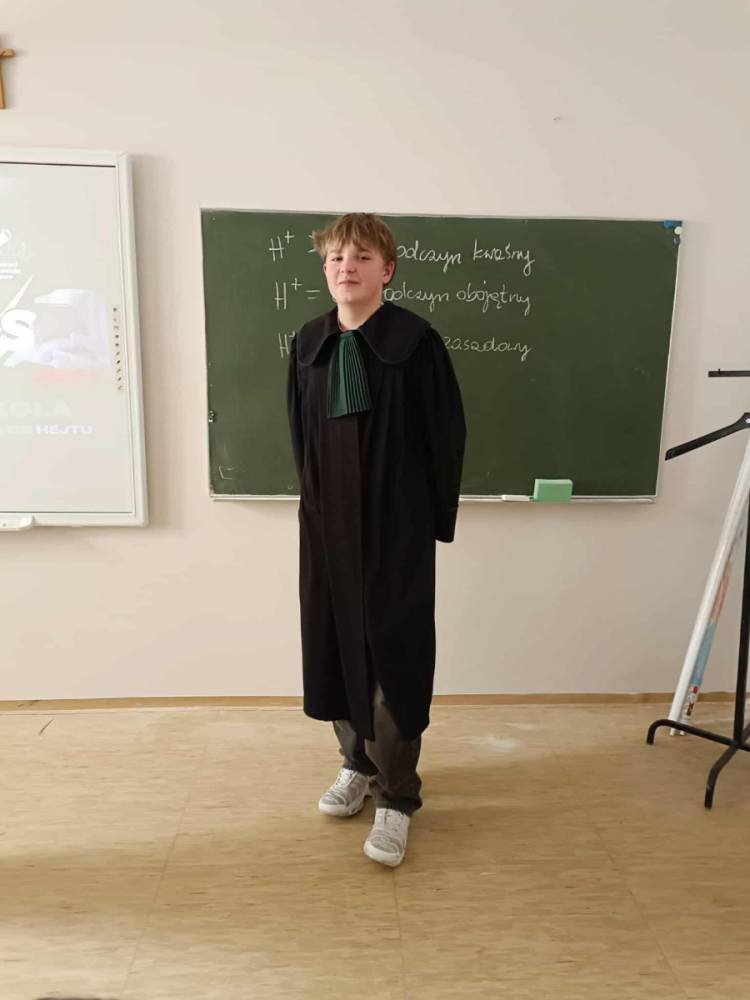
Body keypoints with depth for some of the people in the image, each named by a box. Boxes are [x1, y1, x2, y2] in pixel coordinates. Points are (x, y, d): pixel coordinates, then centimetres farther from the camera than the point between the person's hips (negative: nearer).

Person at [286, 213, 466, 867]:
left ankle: (397, 797, 19)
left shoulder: (416, 340, -8)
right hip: (327, 525, 5)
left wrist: (436, 519, -4)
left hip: (397, 527, -5)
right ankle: (358, 761, 37)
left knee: (394, 656, 1)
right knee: (334, 646, 13)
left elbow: (447, 434, -6)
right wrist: (319, 502, 11)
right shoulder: (308, 344, 7)